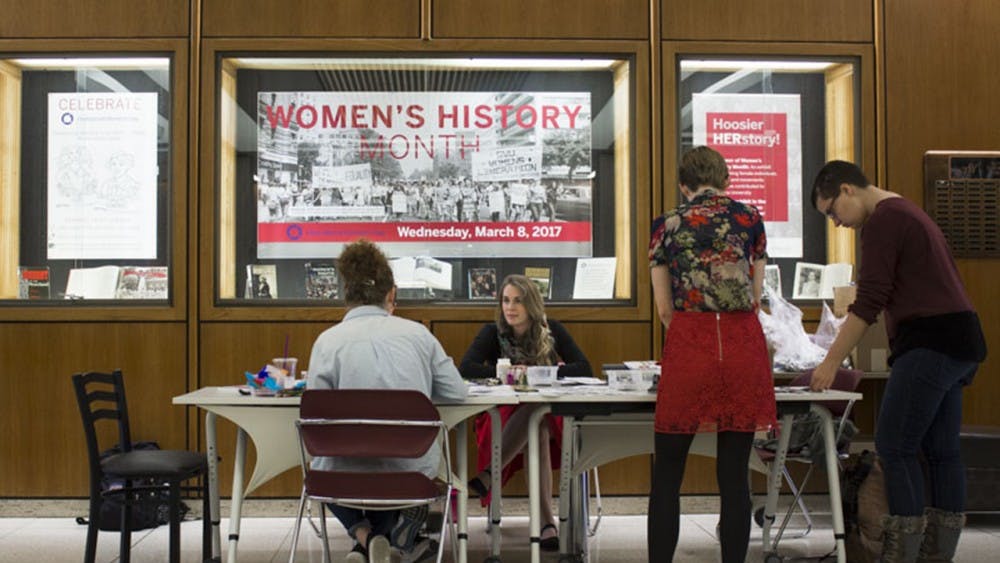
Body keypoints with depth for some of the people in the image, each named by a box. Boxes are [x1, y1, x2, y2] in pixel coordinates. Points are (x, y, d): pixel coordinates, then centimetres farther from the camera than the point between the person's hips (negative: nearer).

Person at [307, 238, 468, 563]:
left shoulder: (329, 340, -9)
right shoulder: (417, 333, -3)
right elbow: (457, 392, 4)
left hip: (347, 474, -1)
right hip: (412, 472, 1)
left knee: (324, 470, 36)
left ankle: (363, 534, 11)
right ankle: (386, 530, 14)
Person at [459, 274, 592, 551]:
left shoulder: (552, 331, 2)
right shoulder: (492, 332, -2)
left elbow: (584, 368, -9)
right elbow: (465, 368, -17)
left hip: (550, 416, 1)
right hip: (503, 416, -1)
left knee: (538, 427, -37)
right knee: (535, 429, -36)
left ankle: (486, 478, -37)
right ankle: (547, 521, -42)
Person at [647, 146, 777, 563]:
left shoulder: (666, 225, 8)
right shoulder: (750, 219, 11)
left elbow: (665, 309, 10)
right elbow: (756, 298, 15)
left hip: (688, 346, -1)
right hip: (744, 348, 2)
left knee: (666, 478, 7)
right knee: (734, 477, 7)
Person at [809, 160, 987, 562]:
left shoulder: (882, 221, -9)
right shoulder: (907, 212, 22)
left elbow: (868, 303, -15)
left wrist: (831, 363, -12)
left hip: (930, 344, -10)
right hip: (957, 341, 10)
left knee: (895, 447, -7)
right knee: (941, 450, 10)